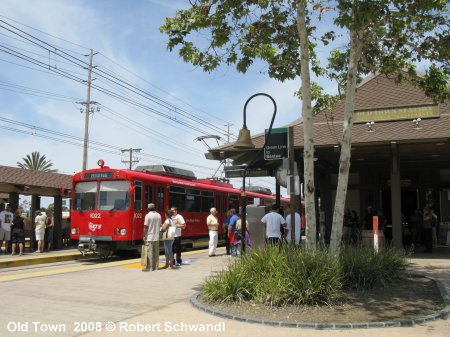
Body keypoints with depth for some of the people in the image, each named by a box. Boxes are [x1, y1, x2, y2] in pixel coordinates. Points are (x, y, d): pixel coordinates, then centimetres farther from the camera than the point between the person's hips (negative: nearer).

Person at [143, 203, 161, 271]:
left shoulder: (148, 215, -10)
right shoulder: (158, 215, 8)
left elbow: (146, 227, -11)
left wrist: (144, 236, -4)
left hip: (149, 237, -6)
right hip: (157, 237, 6)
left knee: (149, 253, -2)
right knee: (156, 253, 10)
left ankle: (149, 267, -2)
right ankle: (156, 267, 14)